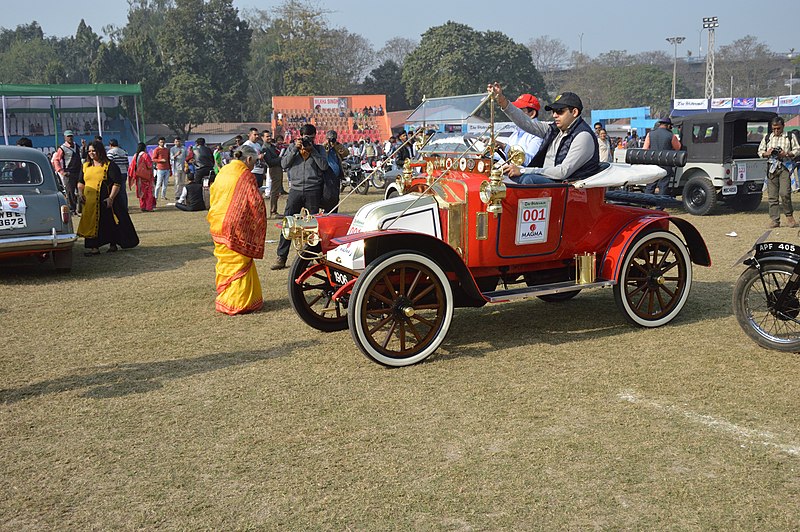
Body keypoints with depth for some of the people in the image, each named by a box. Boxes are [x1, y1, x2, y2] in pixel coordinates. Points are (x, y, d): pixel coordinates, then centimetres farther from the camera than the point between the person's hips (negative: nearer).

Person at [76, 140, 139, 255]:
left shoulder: (110, 166, -4)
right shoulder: (86, 166, 15)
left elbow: (117, 184, -9)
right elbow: (81, 182, 24)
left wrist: (111, 198, -17)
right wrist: (80, 192, 5)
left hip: (105, 201, -6)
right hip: (89, 202, 6)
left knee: (110, 223, 1)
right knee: (91, 223, 3)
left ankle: (113, 245, 16)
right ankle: (94, 247, 8)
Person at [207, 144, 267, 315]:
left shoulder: (222, 171, 8)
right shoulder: (245, 176, -13)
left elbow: (212, 195, 17)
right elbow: (256, 202, -14)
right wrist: (259, 222, 3)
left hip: (218, 226, 7)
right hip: (236, 227, -7)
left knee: (225, 263, 17)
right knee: (239, 263, 2)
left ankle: (223, 298, 27)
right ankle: (238, 303, 5)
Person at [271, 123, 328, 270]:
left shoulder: (319, 149, 9)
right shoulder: (292, 147, 12)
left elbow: (324, 166, -6)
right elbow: (284, 163, -1)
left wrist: (312, 150, -9)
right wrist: (295, 149, -9)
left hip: (313, 191, 0)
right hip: (295, 189, 0)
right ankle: (281, 258, -1)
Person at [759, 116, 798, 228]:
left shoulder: (789, 137, 7)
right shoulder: (767, 137, 14)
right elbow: (760, 151, 17)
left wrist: (786, 154, -12)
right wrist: (767, 153, -5)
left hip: (785, 166, -3)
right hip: (771, 167, 3)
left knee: (784, 193, -15)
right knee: (772, 196, 1)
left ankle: (789, 216, 3)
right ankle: (774, 220, 5)